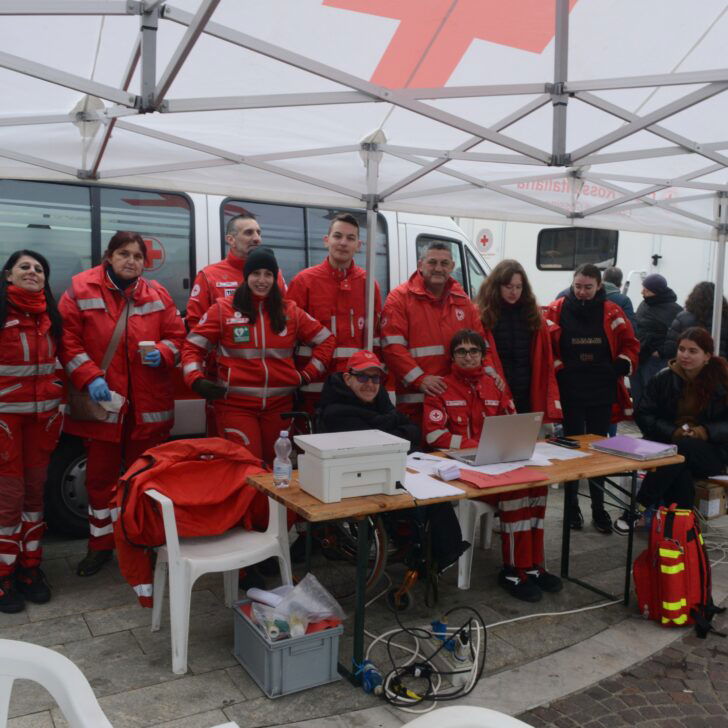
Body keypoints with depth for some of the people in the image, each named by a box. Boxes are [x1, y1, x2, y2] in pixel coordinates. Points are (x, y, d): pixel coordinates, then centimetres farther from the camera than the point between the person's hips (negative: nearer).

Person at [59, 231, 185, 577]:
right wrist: (89, 378, -15)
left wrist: (162, 353, -14)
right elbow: (67, 340, -3)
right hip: (102, 401, -1)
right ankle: (100, 545, 28)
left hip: (149, 404, 1)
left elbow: (176, 336, 8)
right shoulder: (80, 289, -2)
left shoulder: (157, 294, 4)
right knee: (101, 475, 11)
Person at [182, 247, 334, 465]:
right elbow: (192, 346, 4)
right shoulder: (223, 309, 1)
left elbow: (325, 340, 13)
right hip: (235, 404, -3)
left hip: (279, 404, 3)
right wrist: (196, 380, -10)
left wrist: (307, 375, 5)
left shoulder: (290, 311, 8)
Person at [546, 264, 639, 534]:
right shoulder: (557, 310, -3)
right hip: (570, 391, -2)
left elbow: (630, 344, 7)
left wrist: (621, 367, -7)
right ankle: (571, 508, 19)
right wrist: (559, 370, -11)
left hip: (602, 392, 2)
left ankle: (599, 509, 22)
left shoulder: (611, 311, 2)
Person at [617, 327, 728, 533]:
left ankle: (637, 509, -30)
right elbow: (644, 415, 0)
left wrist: (707, 431, -20)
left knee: (681, 448, -35)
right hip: (669, 444, 1)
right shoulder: (663, 378, 4)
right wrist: (673, 432, -17)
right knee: (679, 471, -35)